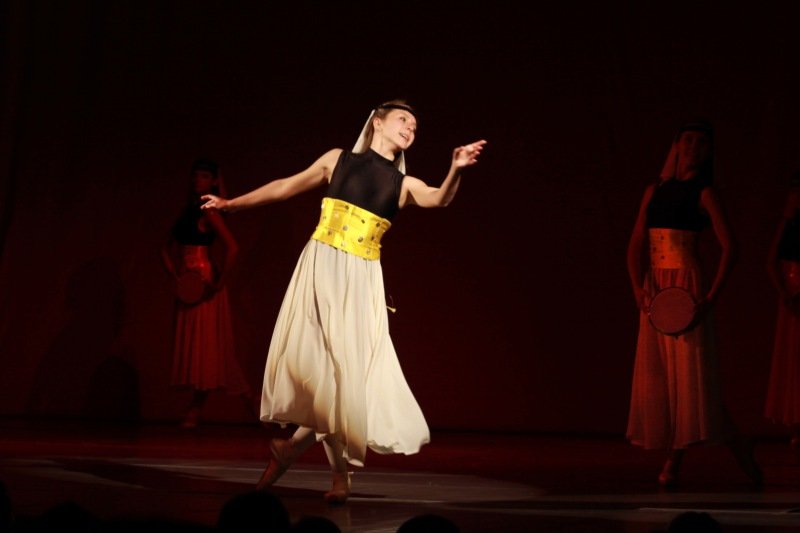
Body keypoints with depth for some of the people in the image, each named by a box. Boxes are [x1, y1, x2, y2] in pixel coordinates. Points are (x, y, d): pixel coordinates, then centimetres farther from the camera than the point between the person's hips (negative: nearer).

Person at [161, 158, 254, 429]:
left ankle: (195, 411, -2)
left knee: (204, 344, -4)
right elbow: (168, 248, 19)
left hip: (205, 284, -9)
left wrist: (221, 281, -17)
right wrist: (174, 273, 3)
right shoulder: (187, 210, 14)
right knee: (189, 344, 9)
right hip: (188, 286, 9)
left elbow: (232, 247, -21)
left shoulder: (208, 213, -9)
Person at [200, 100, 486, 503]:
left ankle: (294, 446, 12)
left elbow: (440, 199, -11)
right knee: (311, 358, -11)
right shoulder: (338, 159, 9)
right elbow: (286, 187, 18)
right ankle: (340, 473, -1)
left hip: (360, 279, 1)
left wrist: (456, 170, -32)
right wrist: (232, 204, 24)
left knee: (346, 364, -5)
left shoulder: (404, 185, 9)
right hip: (318, 267, -1)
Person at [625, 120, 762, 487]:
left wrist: (710, 298, -16)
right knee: (654, 373, 4)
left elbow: (728, 246, -8)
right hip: (654, 286, 5)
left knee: (689, 372, -6)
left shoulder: (703, 193, -1)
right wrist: (639, 288, -6)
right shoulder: (654, 191, 13)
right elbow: (636, 244, 9)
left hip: (687, 286, -5)